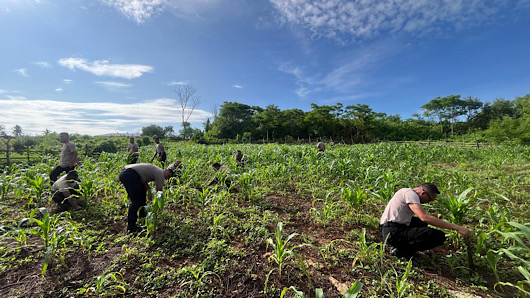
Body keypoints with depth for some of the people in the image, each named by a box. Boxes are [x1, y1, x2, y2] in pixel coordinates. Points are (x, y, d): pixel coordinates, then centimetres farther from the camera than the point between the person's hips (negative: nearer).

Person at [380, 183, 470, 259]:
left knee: (422, 223, 30)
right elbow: (425, 217, -25)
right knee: (439, 236, -13)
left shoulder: (408, 192, 19)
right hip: (393, 232, -10)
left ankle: (400, 246, 15)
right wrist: (456, 227, -22)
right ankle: (401, 251, -3)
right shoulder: (410, 193, -12)